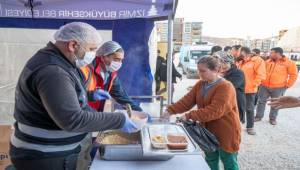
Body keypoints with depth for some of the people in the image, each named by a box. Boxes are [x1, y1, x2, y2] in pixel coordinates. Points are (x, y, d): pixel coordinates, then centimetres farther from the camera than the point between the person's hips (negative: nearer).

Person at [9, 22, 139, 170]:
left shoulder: (55, 61, 6)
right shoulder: (52, 71, -28)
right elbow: (72, 120, -32)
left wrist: (88, 95, 10)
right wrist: (119, 120, -26)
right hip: (44, 158, -9)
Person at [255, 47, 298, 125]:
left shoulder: (288, 63, -8)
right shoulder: (268, 61, 4)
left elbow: (294, 74, -4)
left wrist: (288, 85, -6)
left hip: (278, 88, -3)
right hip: (264, 86, 3)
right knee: (261, 101, 7)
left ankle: (272, 118, 24)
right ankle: (258, 116, 19)